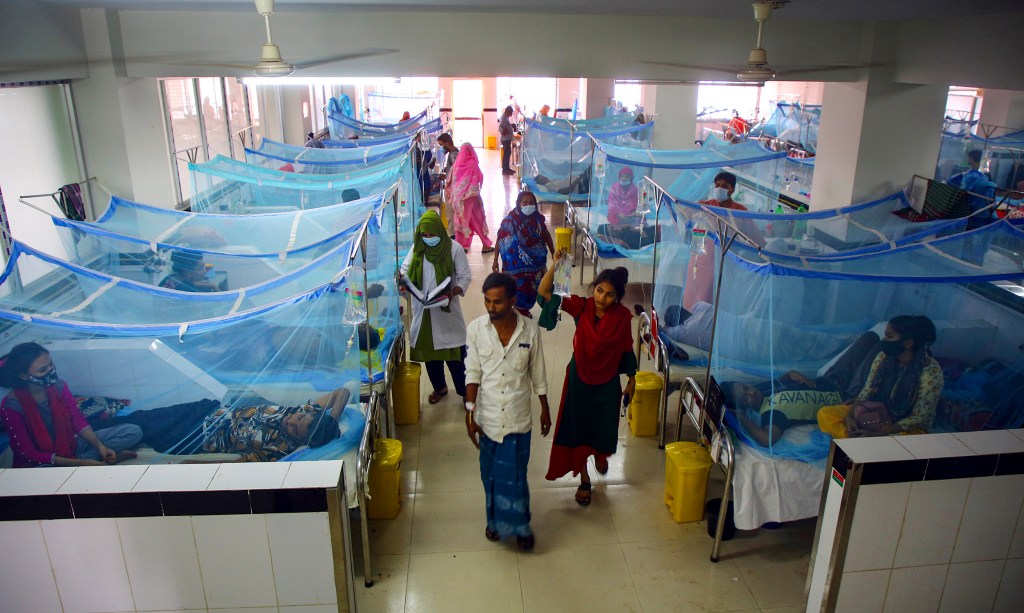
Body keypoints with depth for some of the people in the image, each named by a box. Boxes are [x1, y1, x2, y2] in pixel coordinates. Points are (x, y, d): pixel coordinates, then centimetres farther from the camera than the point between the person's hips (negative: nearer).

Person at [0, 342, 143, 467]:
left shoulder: (59, 385, -6)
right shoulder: (11, 406, -19)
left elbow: (78, 420, -1)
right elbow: (29, 453, -18)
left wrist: (100, 446, -19)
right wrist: (78, 463, -25)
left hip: (70, 445, 5)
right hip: (42, 463, -5)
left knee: (133, 432, -8)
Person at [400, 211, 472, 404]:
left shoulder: (454, 249, -11)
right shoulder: (417, 248, 0)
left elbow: (465, 277, -7)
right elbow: (405, 269, 7)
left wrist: (452, 293, -25)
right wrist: (402, 280, -17)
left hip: (446, 310, -4)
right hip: (423, 310, 4)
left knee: (455, 352, 0)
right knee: (429, 350, 15)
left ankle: (465, 391, 15)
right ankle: (439, 387, 35)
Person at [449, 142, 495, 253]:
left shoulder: (457, 164, -2)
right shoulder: (473, 163, -13)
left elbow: (453, 181, 2)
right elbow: (476, 182, -12)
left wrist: (453, 196, 9)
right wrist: (477, 195, -3)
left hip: (458, 197, 3)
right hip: (470, 196, -3)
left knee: (461, 219, 12)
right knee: (477, 219, 5)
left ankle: (461, 245, 15)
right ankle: (486, 245, 10)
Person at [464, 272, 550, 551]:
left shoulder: (530, 331, -12)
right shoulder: (475, 329, -11)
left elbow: (538, 374, -1)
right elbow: (473, 374, -6)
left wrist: (545, 410, 7)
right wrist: (470, 413, -11)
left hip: (518, 418, -1)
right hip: (487, 418, 1)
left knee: (515, 476, 9)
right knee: (490, 474, 18)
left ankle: (520, 525, 32)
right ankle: (495, 519, 41)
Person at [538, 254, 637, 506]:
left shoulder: (623, 316, -15)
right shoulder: (582, 307, -15)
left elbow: (627, 350, -2)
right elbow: (545, 292, -22)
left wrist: (631, 381, 6)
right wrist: (556, 264, -34)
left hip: (607, 383, 0)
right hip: (579, 379, 0)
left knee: (604, 429, 15)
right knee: (577, 429, 10)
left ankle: (600, 455, 54)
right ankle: (584, 480, 33)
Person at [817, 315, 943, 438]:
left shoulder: (931, 370, -20)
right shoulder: (883, 357, -4)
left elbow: (919, 418, -19)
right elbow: (866, 393, 0)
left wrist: (877, 433, -28)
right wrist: (850, 416, -21)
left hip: (908, 428, -5)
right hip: (877, 414, 5)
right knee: (825, 413, -14)